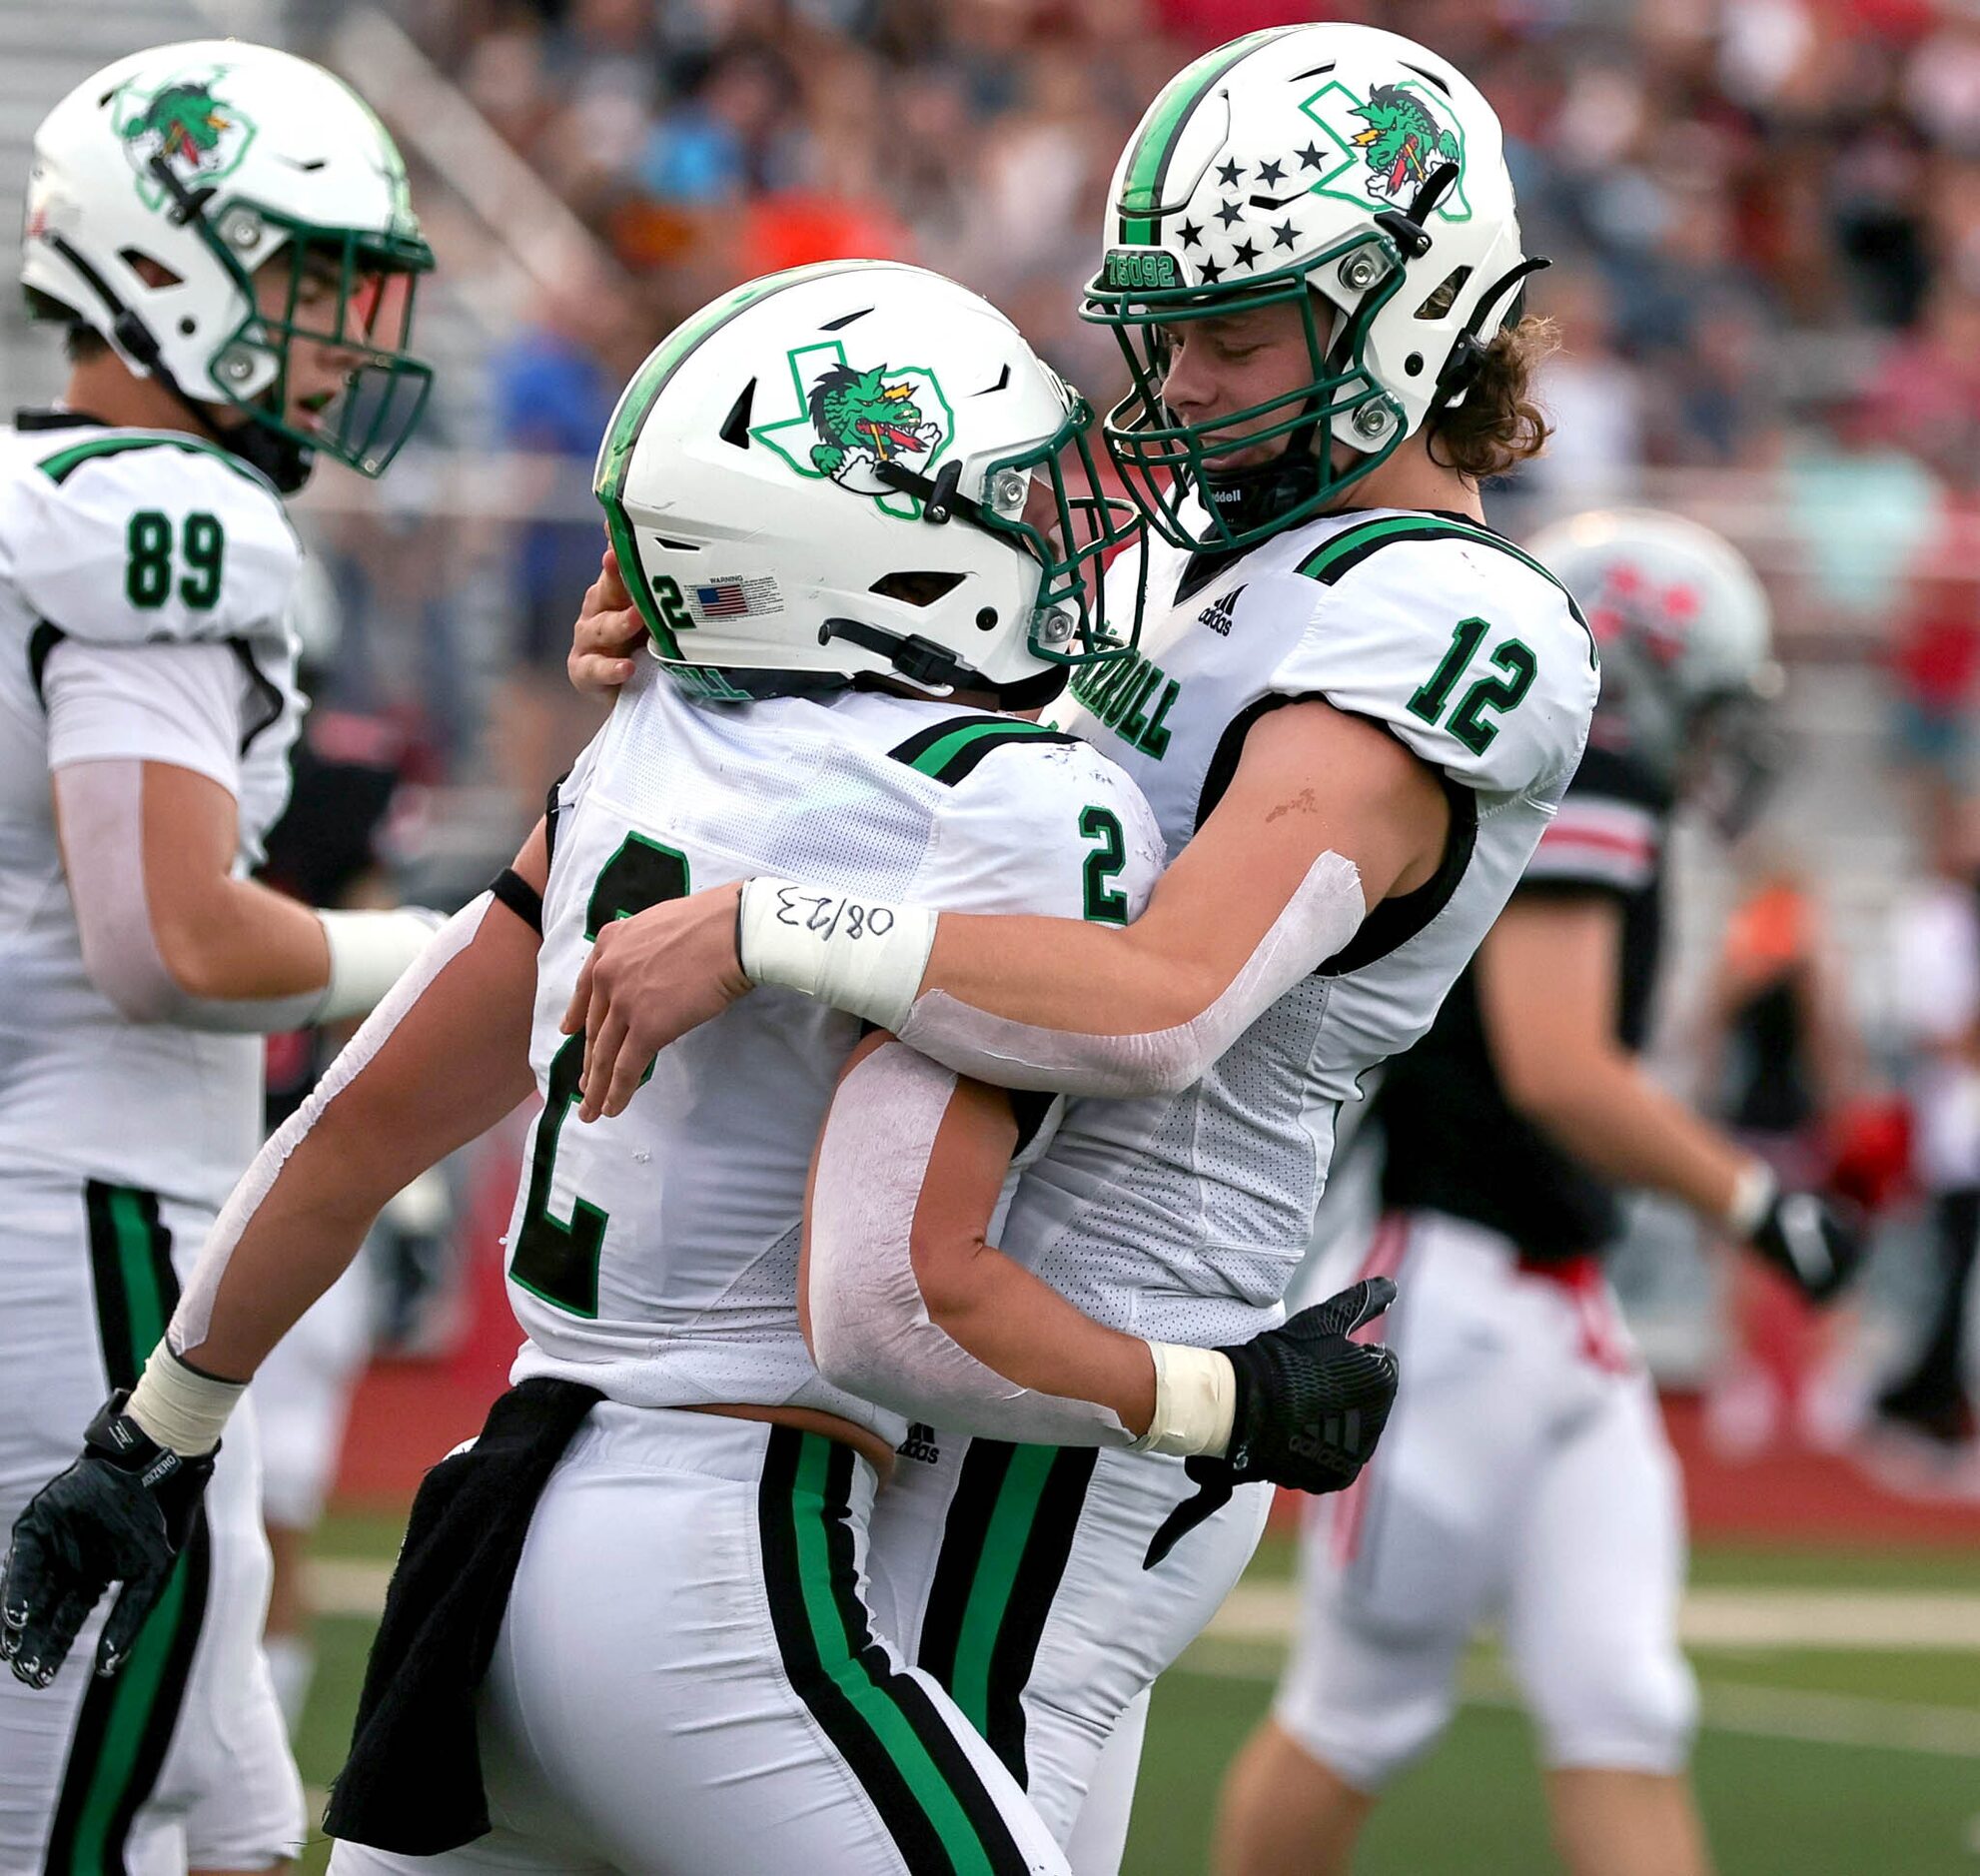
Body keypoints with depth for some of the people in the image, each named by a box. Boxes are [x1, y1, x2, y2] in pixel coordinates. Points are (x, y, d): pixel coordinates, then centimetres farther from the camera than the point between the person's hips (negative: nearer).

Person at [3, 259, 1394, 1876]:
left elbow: (368, 1120, 17)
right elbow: (889, 1303, -22)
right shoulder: (1022, 824, -13)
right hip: (709, 1585, -8)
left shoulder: (654, 750, 10)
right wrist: (1239, 1405, -9)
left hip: (494, 1518, 8)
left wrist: (160, 1436, 28)